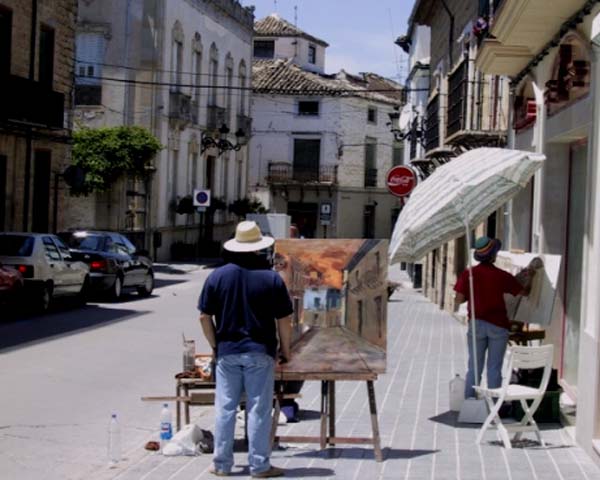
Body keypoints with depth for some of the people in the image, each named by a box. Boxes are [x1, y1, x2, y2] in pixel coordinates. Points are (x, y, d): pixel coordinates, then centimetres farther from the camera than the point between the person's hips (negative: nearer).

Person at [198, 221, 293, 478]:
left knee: (225, 409, 9)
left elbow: (205, 317, 2)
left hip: (227, 352, 2)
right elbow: (284, 319, -4)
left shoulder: (217, 276, -1)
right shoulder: (271, 278, -6)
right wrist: (285, 349, 8)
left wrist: (216, 345, 13)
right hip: (260, 352, -2)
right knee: (258, 410, 4)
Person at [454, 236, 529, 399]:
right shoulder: (503, 276, -5)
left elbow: (459, 300, -8)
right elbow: (523, 292, 3)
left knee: (474, 367, 9)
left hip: (476, 324, 1)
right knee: (494, 368, 4)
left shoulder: (468, 274, -4)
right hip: (498, 325, -1)